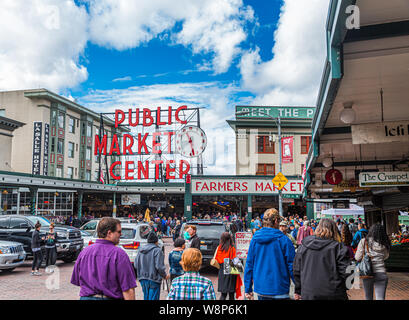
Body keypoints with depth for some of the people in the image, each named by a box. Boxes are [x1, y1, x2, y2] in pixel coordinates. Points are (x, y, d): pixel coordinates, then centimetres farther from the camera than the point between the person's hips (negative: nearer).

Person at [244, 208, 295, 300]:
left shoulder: (255, 239, -1)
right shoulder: (284, 240, -12)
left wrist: (248, 289, 12)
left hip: (260, 290, 4)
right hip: (279, 290, -4)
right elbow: (292, 265, -10)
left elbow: (249, 264, 4)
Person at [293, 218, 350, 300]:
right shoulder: (338, 247, -9)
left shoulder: (303, 246, 2)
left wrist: (298, 291, 15)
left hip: (308, 294, 3)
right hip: (333, 294, -2)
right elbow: (344, 272, -9)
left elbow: (297, 271, 6)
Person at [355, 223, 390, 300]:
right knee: (380, 298, 2)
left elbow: (358, 258, -6)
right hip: (381, 273, 0)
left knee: (368, 297, 17)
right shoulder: (384, 244, -3)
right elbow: (386, 257, 14)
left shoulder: (364, 242, -8)